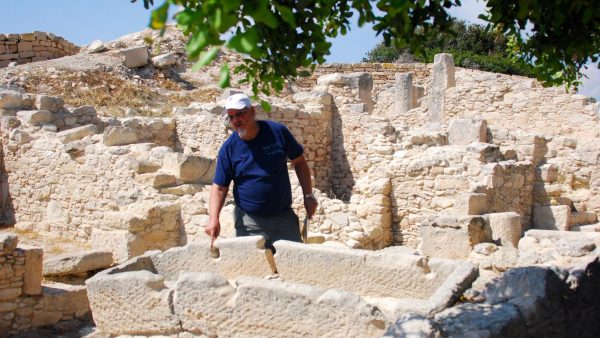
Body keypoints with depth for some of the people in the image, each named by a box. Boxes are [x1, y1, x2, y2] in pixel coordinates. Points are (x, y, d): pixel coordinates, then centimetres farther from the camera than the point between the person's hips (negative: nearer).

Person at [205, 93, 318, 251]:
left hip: (284, 217, 1)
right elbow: (219, 187, -2)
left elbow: (299, 162, 7)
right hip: (249, 224, -1)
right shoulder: (228, 148, -3)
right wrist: (213, 218, -17)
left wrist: (308, 195, 2)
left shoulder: (277, 131, -3)